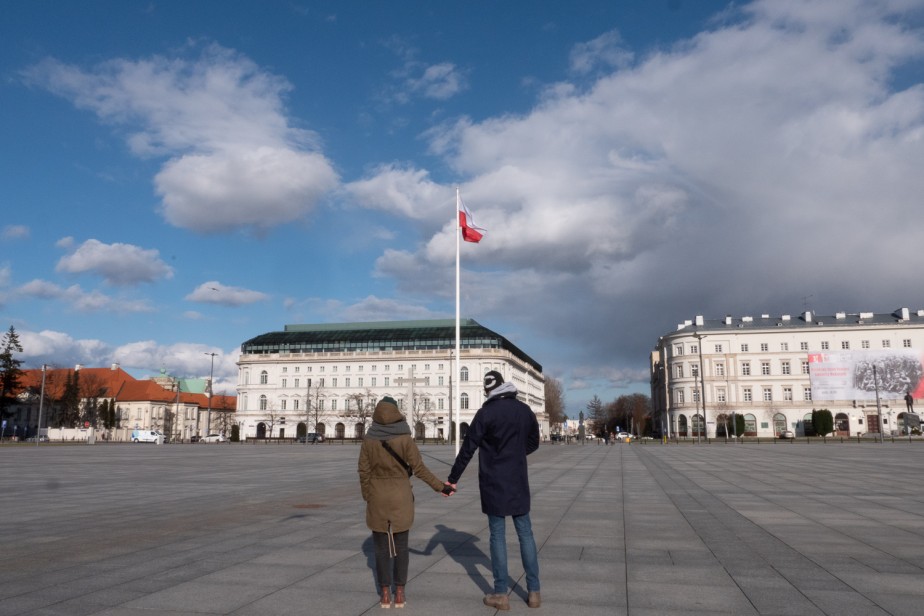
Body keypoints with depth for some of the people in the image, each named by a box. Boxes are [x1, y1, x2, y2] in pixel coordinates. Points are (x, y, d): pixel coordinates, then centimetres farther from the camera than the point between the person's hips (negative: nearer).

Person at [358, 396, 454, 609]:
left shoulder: (369, 439, -6)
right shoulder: (404, 438, -11)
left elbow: (364, 472, -3)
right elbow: (419, 468, -10)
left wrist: (367, 498, 9)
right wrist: (440, 487, -1)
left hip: (378, 499, 1)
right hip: (401, 499, -1)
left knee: (381, 547, 10)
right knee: (400, 546, 10)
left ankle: (385, 594, 12)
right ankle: (399, 594, 14)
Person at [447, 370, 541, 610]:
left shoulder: (486, 413, -11)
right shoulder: (525, 410, 3)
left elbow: (467, 448, -9)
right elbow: (533, 443, 15)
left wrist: (453, 479, -2)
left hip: (493, 483, -4)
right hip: (519, 481, 4)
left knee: (498, 535, 3)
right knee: (525, 533, 10)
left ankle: (501, 594, 7)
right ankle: (534, 591, 12)